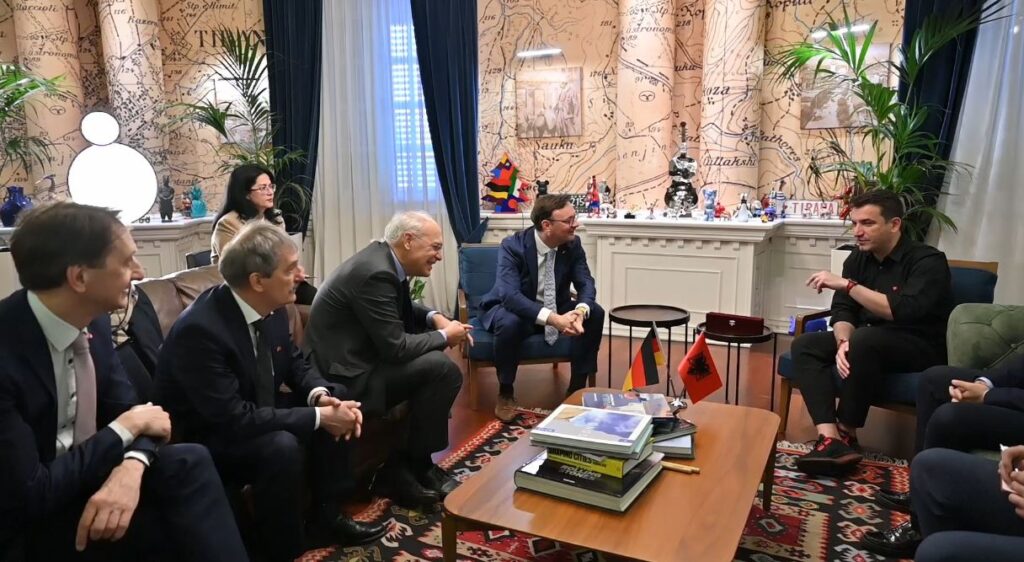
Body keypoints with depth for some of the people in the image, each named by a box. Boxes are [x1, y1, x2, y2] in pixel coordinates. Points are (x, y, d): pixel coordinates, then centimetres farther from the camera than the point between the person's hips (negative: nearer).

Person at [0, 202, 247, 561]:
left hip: (84, 482, 6)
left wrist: (131, 467, -22)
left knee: (190, 461, -18)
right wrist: (126, 429, -15)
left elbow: (125, 409, 0)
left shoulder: (93, 320, -4)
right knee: (188, 526, -22)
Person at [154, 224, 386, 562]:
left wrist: (320, 394, -15)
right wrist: (319, 416, -30)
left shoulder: (271, 308, -9)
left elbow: (293, 363, 6)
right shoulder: (199, 330, -32)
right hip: (205, 438, -8)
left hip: (253, 411, 9)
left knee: (335, 400, -1)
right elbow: (234, 419, -34)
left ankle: (328, 512, 11)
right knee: (281, 446, -33)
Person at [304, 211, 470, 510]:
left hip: (358, 354, 11)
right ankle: (408, 468, -1)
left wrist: (435, 318, 3)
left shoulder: (384, 259, 7)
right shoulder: (376, 273, -23)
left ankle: (407, 461, 13)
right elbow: (395, 347, -23)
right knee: (442, 369, -19)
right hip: (344, 373, -11)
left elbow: (402, 310, 23)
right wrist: (444, 336, -8)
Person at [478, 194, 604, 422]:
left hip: (555, 308, 5)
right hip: (513, 307, -5)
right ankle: (506, 393, -13)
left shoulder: (573, 244, -11)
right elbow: (510, 295, -37)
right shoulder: (512, 246, -26)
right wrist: (553, 319, -49)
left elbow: (586, 283, -13)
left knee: (595, 313, -19)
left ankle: (577, 388, -3)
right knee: (510, 323, -39)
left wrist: (580, 311, -38)